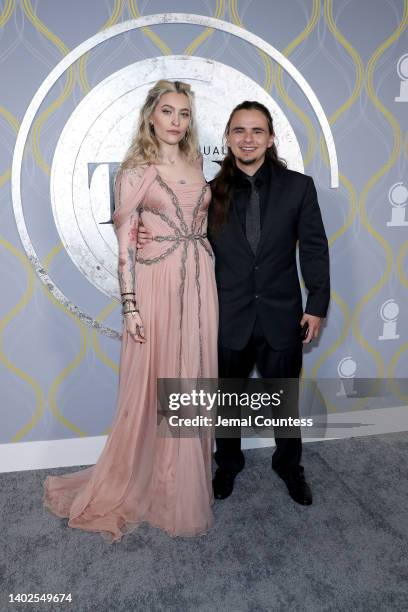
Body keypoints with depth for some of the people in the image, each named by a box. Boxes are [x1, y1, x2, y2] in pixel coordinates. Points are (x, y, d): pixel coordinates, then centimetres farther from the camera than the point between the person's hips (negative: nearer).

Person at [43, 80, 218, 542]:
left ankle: (186, 480, 30)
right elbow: (125, 243, -7)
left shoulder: (196, 167, 13)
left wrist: (209, 286, 8)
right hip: (157, 284, -5)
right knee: (153, 385, 3)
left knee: (192, 381, 11)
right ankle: (137, 483, 24)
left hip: (199, 283, 5)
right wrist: (130, 304, -13)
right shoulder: (135, 172, -3)